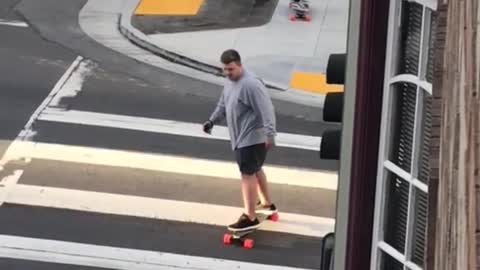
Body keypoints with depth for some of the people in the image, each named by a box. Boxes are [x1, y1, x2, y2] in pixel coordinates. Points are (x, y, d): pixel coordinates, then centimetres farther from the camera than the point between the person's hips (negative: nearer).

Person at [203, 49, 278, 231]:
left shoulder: (250, 84, -24)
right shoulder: (230, 81, 7)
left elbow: (266, 109, -27)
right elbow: (223, 104, 24)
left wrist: (270, 134, -31)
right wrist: (212, 120, 18)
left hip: (252, 137, -10)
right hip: (242, 137, 10)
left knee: (248, 174, -10)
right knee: (255, 170, 23)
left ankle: (250, 218, -7)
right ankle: (267, 204, 41)